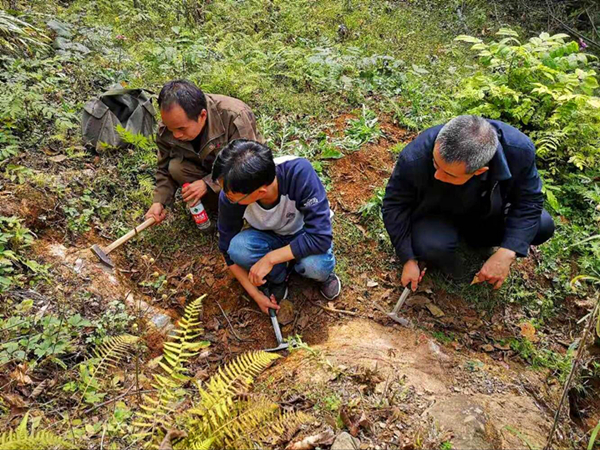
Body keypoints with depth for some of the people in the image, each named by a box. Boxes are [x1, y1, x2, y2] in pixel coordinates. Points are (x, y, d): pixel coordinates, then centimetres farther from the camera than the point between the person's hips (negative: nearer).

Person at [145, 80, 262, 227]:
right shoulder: (166, 129, -19)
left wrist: (207, 183, -35)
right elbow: (165, 169, -4)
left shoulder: (234, 116, -35)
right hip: (208, 168, 4)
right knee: (176, 167, -25)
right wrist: (159, 201, -19)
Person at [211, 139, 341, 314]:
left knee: (315, 264, -35)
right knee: (238, 246, -30)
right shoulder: (229, 198, -27)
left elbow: (321, 237, -34)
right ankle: (278, 277, 1)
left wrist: (270, 258, -34)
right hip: (269, 237, 2)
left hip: (305, 235, -2)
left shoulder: (300, 172, -38)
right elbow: (229, 251, -11)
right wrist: (256, 294, -11)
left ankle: (324, 272, 4)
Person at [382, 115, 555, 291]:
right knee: (431, 247, -33)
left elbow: (529, 200, -17)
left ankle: (472, 235, 12)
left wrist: (507, 253, -28)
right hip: (435, 214, -3)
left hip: (487, 210, 3)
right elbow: (395, 205, -20)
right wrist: (408, 259, -17)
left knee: (543, 226, -13)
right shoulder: (414, 158, -37)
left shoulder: (519, 150, -33)